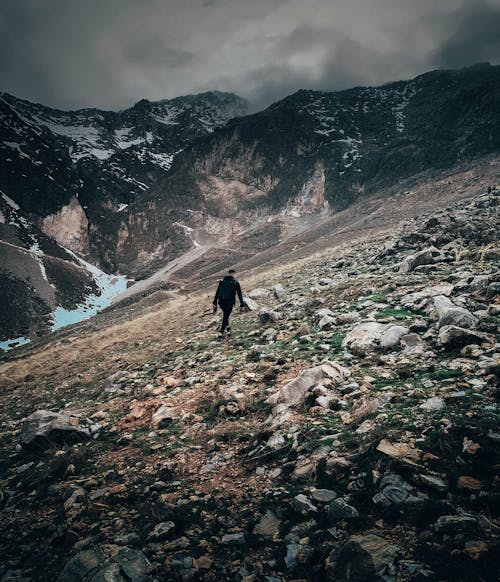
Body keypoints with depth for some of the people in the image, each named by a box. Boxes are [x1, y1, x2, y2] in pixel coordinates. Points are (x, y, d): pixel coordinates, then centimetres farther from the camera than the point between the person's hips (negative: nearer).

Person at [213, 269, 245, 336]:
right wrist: (242, 304, 7)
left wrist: (215, 303, 10)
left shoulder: (221, 281, 7)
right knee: (225, 316, 5)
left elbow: (217, 293, 7)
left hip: (221, 302, 3)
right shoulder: (235, 283, -1)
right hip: (230, 302, -3)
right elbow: (239, 294, 0)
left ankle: (227, 326, 28)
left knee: (225, 313, 31)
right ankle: (221, 332, -1)